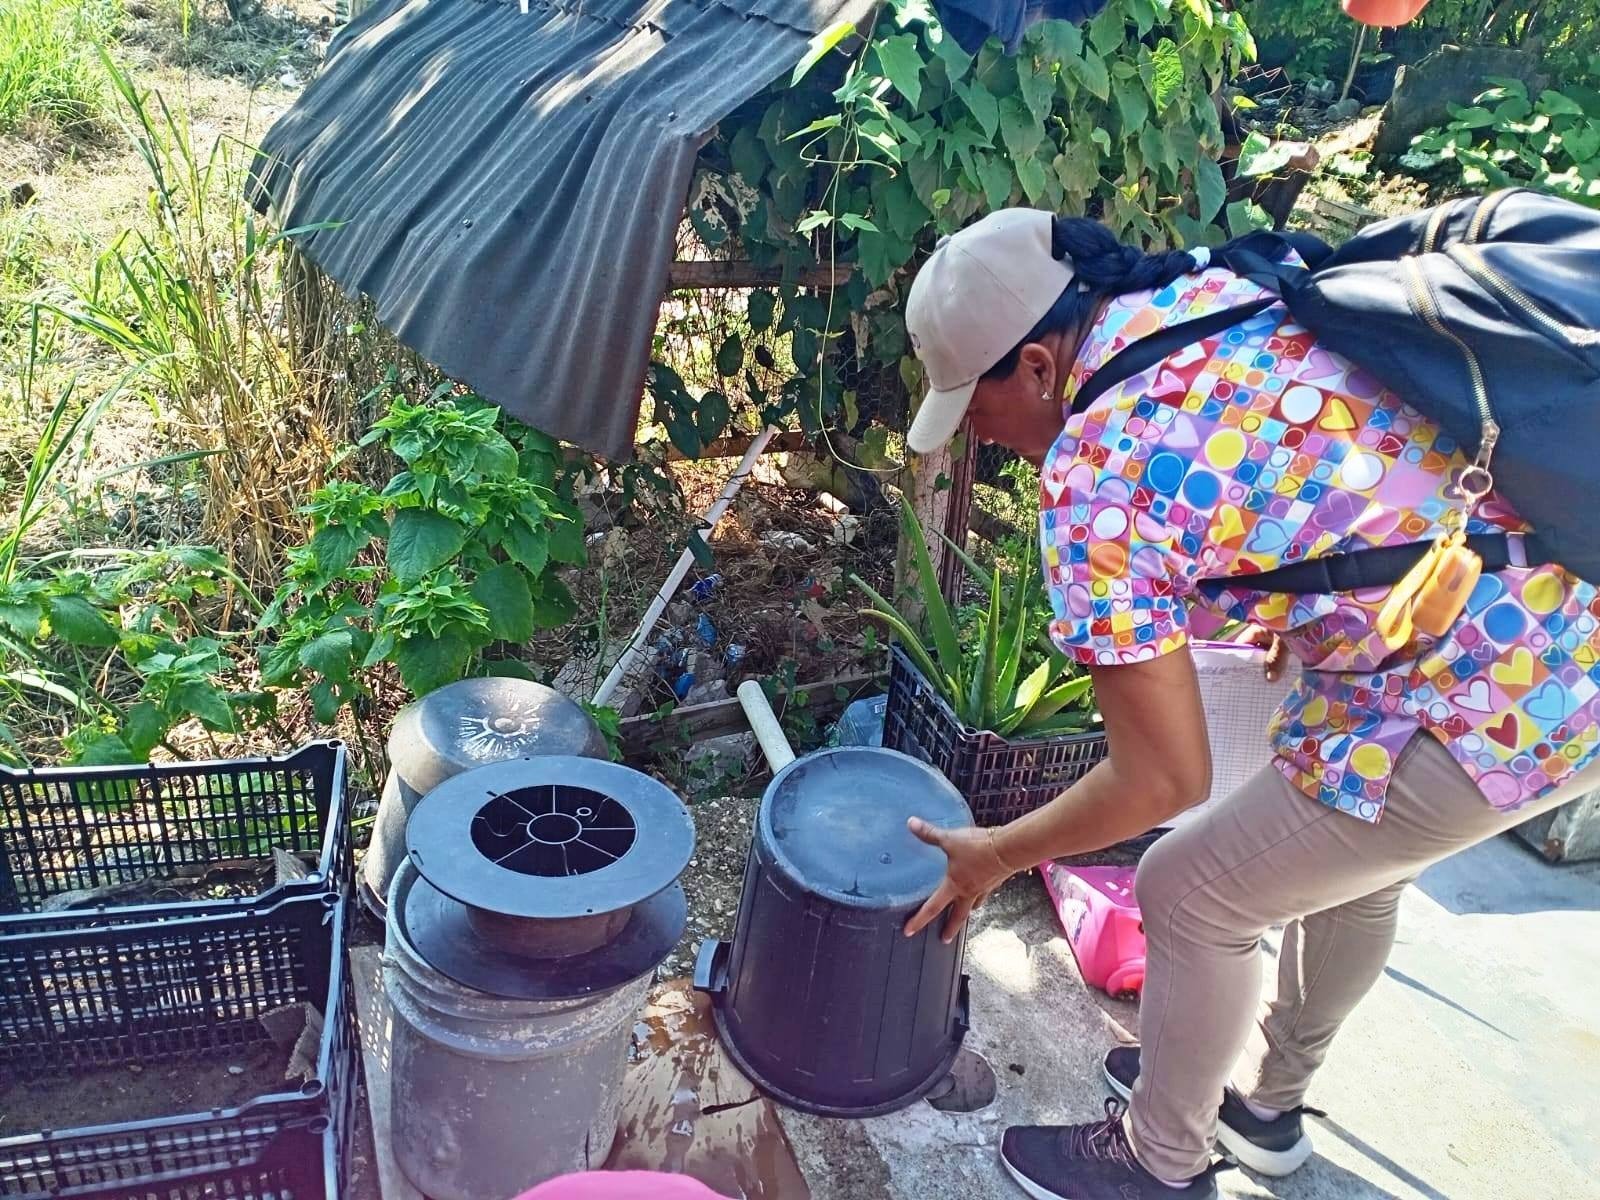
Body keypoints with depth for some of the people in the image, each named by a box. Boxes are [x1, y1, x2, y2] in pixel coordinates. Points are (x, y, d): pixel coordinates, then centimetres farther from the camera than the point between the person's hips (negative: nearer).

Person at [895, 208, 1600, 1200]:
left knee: (1192, 892, 7)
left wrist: (996, 857, 1)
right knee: (1351, 858, 28)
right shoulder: (1209, 284, 3)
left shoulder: (1094, 476, -20)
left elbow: (1163, 779, -14)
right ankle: (1268, 1102, 52)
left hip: (1490, 704, -9)